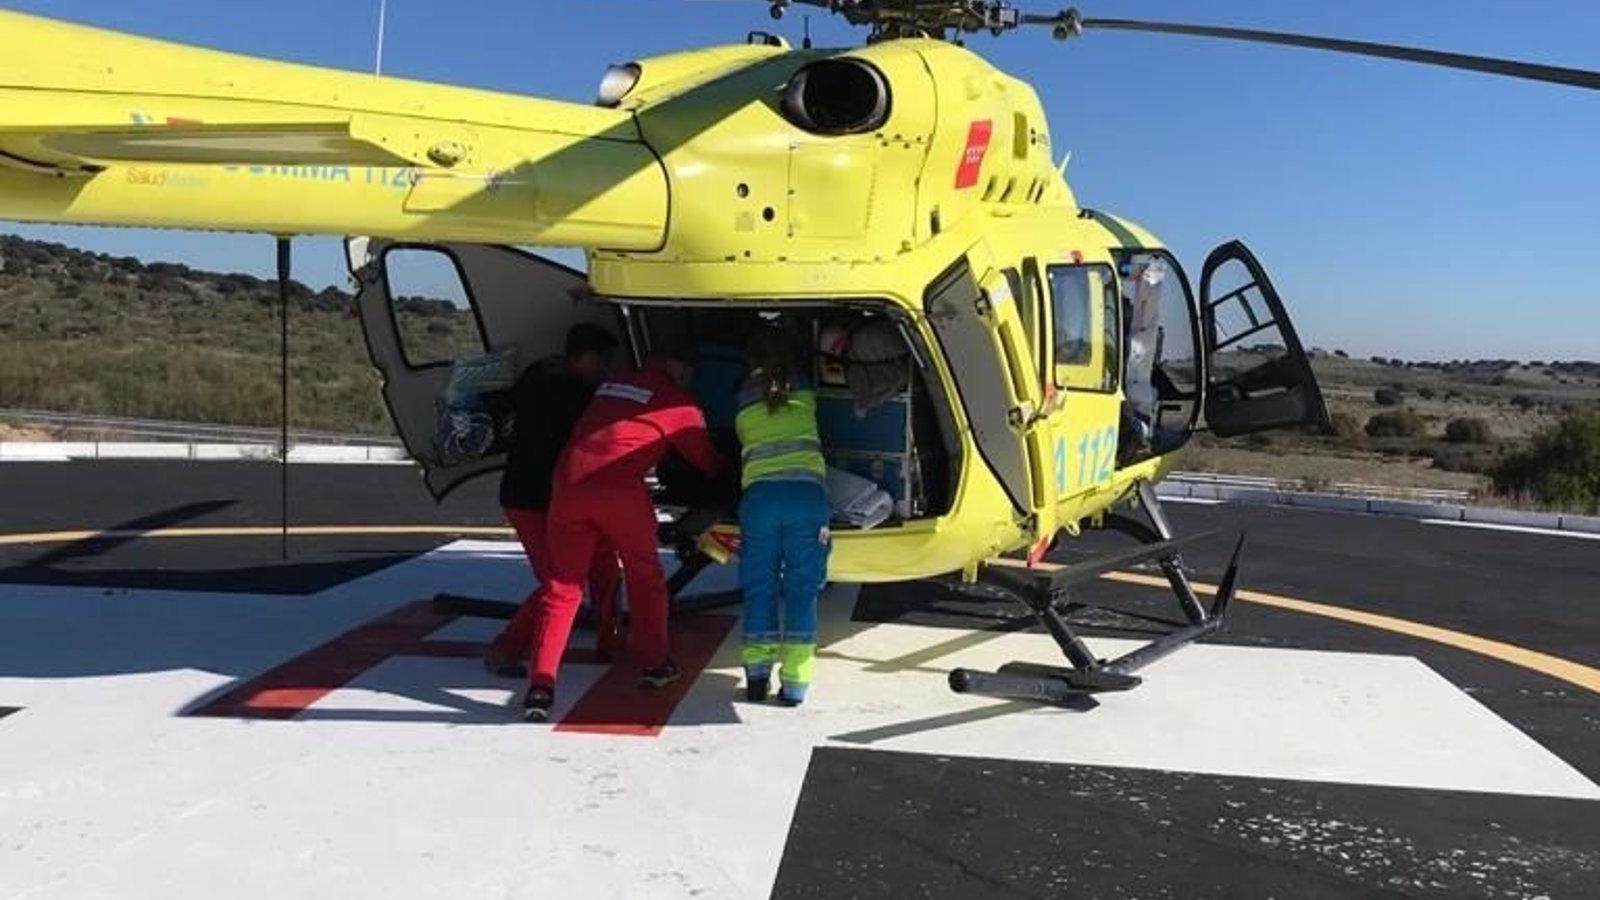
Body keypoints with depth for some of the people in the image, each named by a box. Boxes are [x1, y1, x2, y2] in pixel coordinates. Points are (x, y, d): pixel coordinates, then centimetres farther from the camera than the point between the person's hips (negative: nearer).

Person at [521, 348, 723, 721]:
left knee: (562, 587, 7)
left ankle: (541, 684, -3)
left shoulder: (611, 385, 24)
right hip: (620, 490, -4)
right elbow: (707, 461, 21)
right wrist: (722, 470, 44)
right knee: (645, 577, 18)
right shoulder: (678, 403, 11)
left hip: (569, 484, 4)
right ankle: (653, 665, 27)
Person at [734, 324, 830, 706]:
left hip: (758, 494, 1)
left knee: (759, 586, 10)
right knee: (801, 588, 4)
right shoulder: (803, 388, 15)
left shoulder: (744, 398, 16)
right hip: (806, 491, 0)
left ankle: (757, 673, 6)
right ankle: (794, 682, 1)